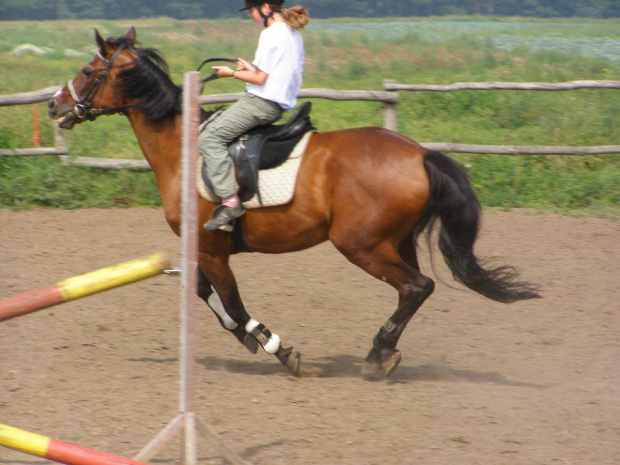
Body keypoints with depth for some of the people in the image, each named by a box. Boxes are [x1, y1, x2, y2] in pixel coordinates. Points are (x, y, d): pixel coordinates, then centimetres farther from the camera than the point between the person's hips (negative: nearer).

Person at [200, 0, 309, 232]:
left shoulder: (270, 34, -14)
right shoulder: (294, 35, 15)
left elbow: (260, 79, -16)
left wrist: (232, 73, -1)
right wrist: (251, 68, 20)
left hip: (261, 102, -11)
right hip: (280, 104, 11)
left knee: (210, 138, -14)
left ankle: (230, 200, -23)